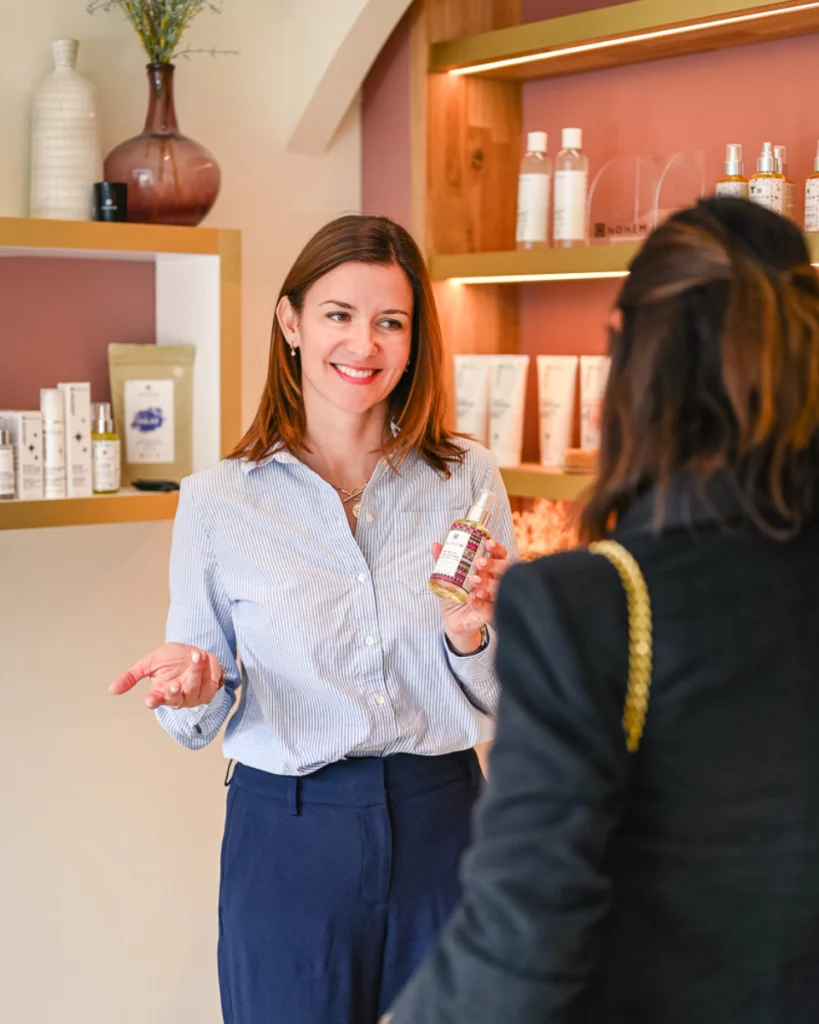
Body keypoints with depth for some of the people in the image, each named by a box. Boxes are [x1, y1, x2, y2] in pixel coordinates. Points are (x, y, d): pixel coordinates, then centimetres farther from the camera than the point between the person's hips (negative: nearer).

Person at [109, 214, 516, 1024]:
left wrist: (470, 633, -15)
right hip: (287, 834, -1)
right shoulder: (218, 501, -4)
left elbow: (501, 701, 5)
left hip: (439, 824, 2)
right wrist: (196, 687, -20)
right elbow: (198, 725, 2)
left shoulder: (468, 479, 0)